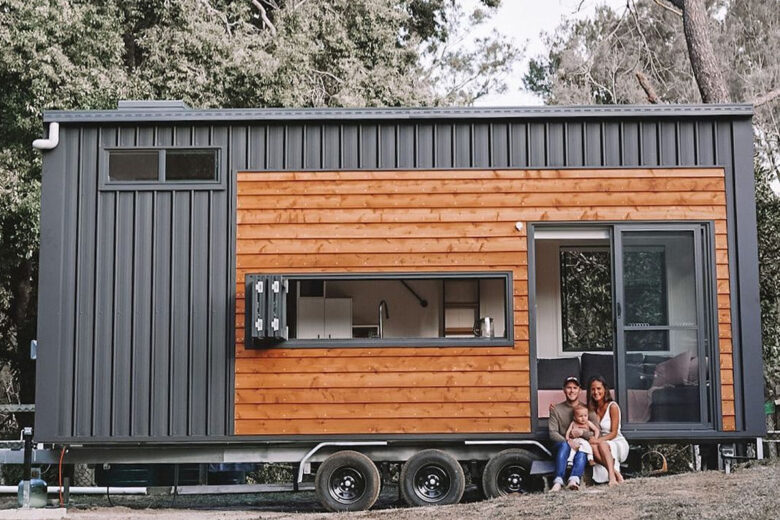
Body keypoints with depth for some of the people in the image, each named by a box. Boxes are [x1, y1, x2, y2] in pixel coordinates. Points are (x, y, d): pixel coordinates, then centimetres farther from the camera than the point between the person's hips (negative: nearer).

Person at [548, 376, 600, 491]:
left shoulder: (587, 409, 10)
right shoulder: (556, 409, 9)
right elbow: (552, 433, -2)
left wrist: (582, 432, -15)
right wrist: (567, 441, -19)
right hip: (563, 445, 0)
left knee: (582, 453, -34)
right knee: (564, 445, -35)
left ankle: (574, 480, -55)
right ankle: (558, 481, -47)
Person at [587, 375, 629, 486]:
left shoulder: (612, 406, -7)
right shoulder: (591, 408, 8)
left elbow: (614, 433, -10)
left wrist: (599, 440, -26)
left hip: (618, 443, -3)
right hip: (601, 442, 3)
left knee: (602, 444, -37)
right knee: (593, 447, -33)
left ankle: (612, 477, -46)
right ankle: (616, 473, -37)